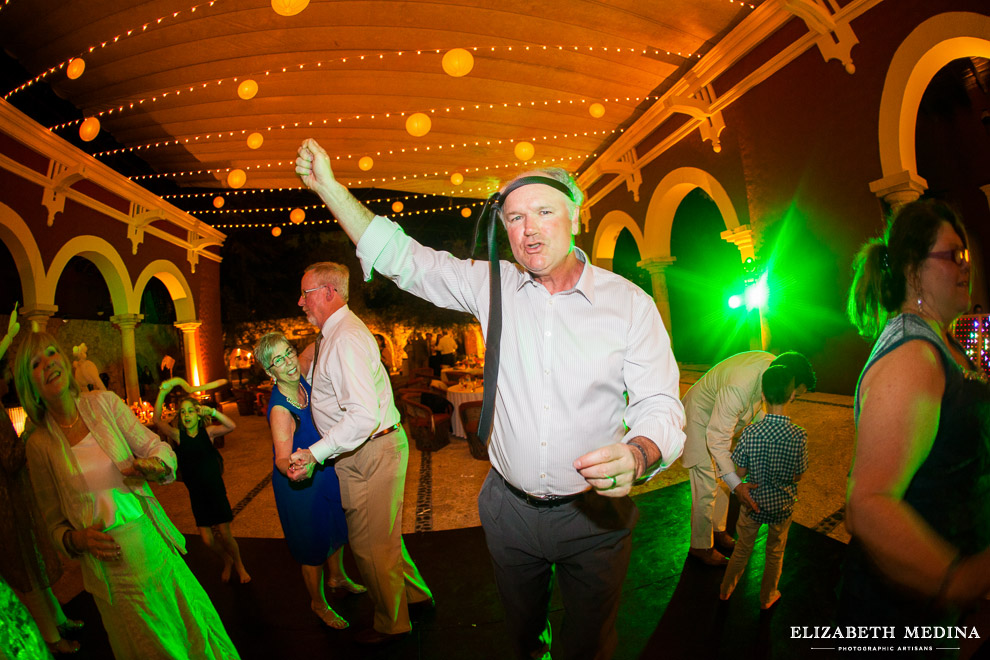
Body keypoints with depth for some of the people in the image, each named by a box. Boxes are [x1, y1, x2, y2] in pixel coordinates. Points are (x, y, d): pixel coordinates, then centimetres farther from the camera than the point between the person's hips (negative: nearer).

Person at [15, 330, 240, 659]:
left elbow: (158, 447, -1)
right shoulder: (39, 444, -2)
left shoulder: (104, 403, -3)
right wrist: (77, 539, -14)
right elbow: (55, 524, 5)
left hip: (154, 548, 1)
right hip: (109, 568, 0)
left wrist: (154, 465, -22)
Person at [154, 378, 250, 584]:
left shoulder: (208, 432, -6)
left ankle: (239, 565, 28)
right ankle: (226, 561, 34)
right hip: (196, 493, 2)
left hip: (216, 490, -1)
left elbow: (231, 426, -22)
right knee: (207, 539, 3)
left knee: (225, 534, 2)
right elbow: (157, 421, -18)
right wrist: (162, 393, -28)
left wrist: (212, 411, -30)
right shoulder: (178, 435, -4)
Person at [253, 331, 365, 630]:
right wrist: (292, 468, -63)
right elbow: (282, 458, -43)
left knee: (336, 527, 27)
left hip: (326, 471, 7)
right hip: (302, 485, -7)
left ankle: (338, 577, 54)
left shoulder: (305, 382, -13)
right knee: (313, 544, 12)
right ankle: (319, 603, 38)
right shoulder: (280, 410, -32)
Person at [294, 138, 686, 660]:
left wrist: (637, 453, -34)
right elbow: (403, 259, -2)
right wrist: (328, 185, -6)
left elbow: (660, 405, -12)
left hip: (594, 517, -2)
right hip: (510, 510, 3)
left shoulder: (629, 303, -11)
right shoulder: (492, 287, -5)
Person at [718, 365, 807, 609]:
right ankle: (767, 597, 41)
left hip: (753, 501, 0)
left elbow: (740, 473, -12)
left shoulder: (750, 433, -22)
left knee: (743, 548, 21)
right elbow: (798, 476, -10)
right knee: (775, 553, 23)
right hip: (783, 504, 0)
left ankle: (726, 590, 38)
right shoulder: (799, 436, -22)